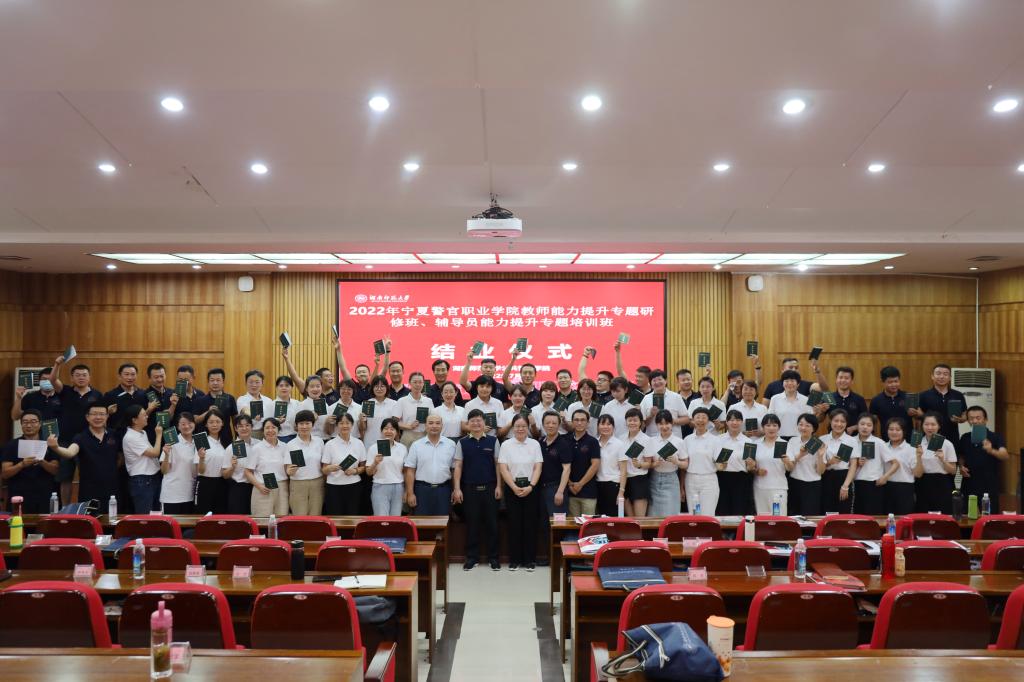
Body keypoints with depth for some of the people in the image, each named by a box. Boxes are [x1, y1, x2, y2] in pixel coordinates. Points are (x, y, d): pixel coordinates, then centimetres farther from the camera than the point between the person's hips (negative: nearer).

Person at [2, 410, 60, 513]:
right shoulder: (11, 446, 4)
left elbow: (55, 470, 2)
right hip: (18, 498, -1)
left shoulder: (48, 445, 7)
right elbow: (5, 473, -2)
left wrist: (42, 462, -17)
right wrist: (22, 464, -20)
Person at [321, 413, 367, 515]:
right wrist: (330, 468, -23)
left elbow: (364, 467, 9)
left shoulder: (359, 443, 3)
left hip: (354, 487, 2)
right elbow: (324, 470, -1)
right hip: (334, 487, -2)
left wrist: (355, 471, -11)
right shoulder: (329, 444, -3)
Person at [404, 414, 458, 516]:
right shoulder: (416, 445, 2)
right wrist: (410, 493, -5)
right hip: (423, 489, -1)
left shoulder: (451, 445, 5)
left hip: (443, 489, 1)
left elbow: (455, 469, 7)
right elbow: (410, 471, 1)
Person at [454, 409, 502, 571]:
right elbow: (458, 466, 3)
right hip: (469, 488, 0)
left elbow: (498, 464, 4)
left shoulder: (493, 441, 3)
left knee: (491, 522, 4)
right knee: (471, 523, 5)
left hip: (489, 488, 0)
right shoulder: (462, 442, 4)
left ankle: (493, 557, 13)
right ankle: (472, 557, 14)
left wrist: (498, 486, -2)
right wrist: (457, 488, -3)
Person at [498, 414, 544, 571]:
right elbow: (503, 469, -3)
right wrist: (514, 487, -12)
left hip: (530, 488, 1)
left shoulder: (534, 444, 4)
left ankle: (530, 560, 10)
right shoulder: (506, 445, 2)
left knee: (530, 523, 2)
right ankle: (514, 560, 10)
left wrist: (530, 486, -12)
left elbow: (538, 467, 0)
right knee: (514, 524, 2)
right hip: (512, 488, -1)